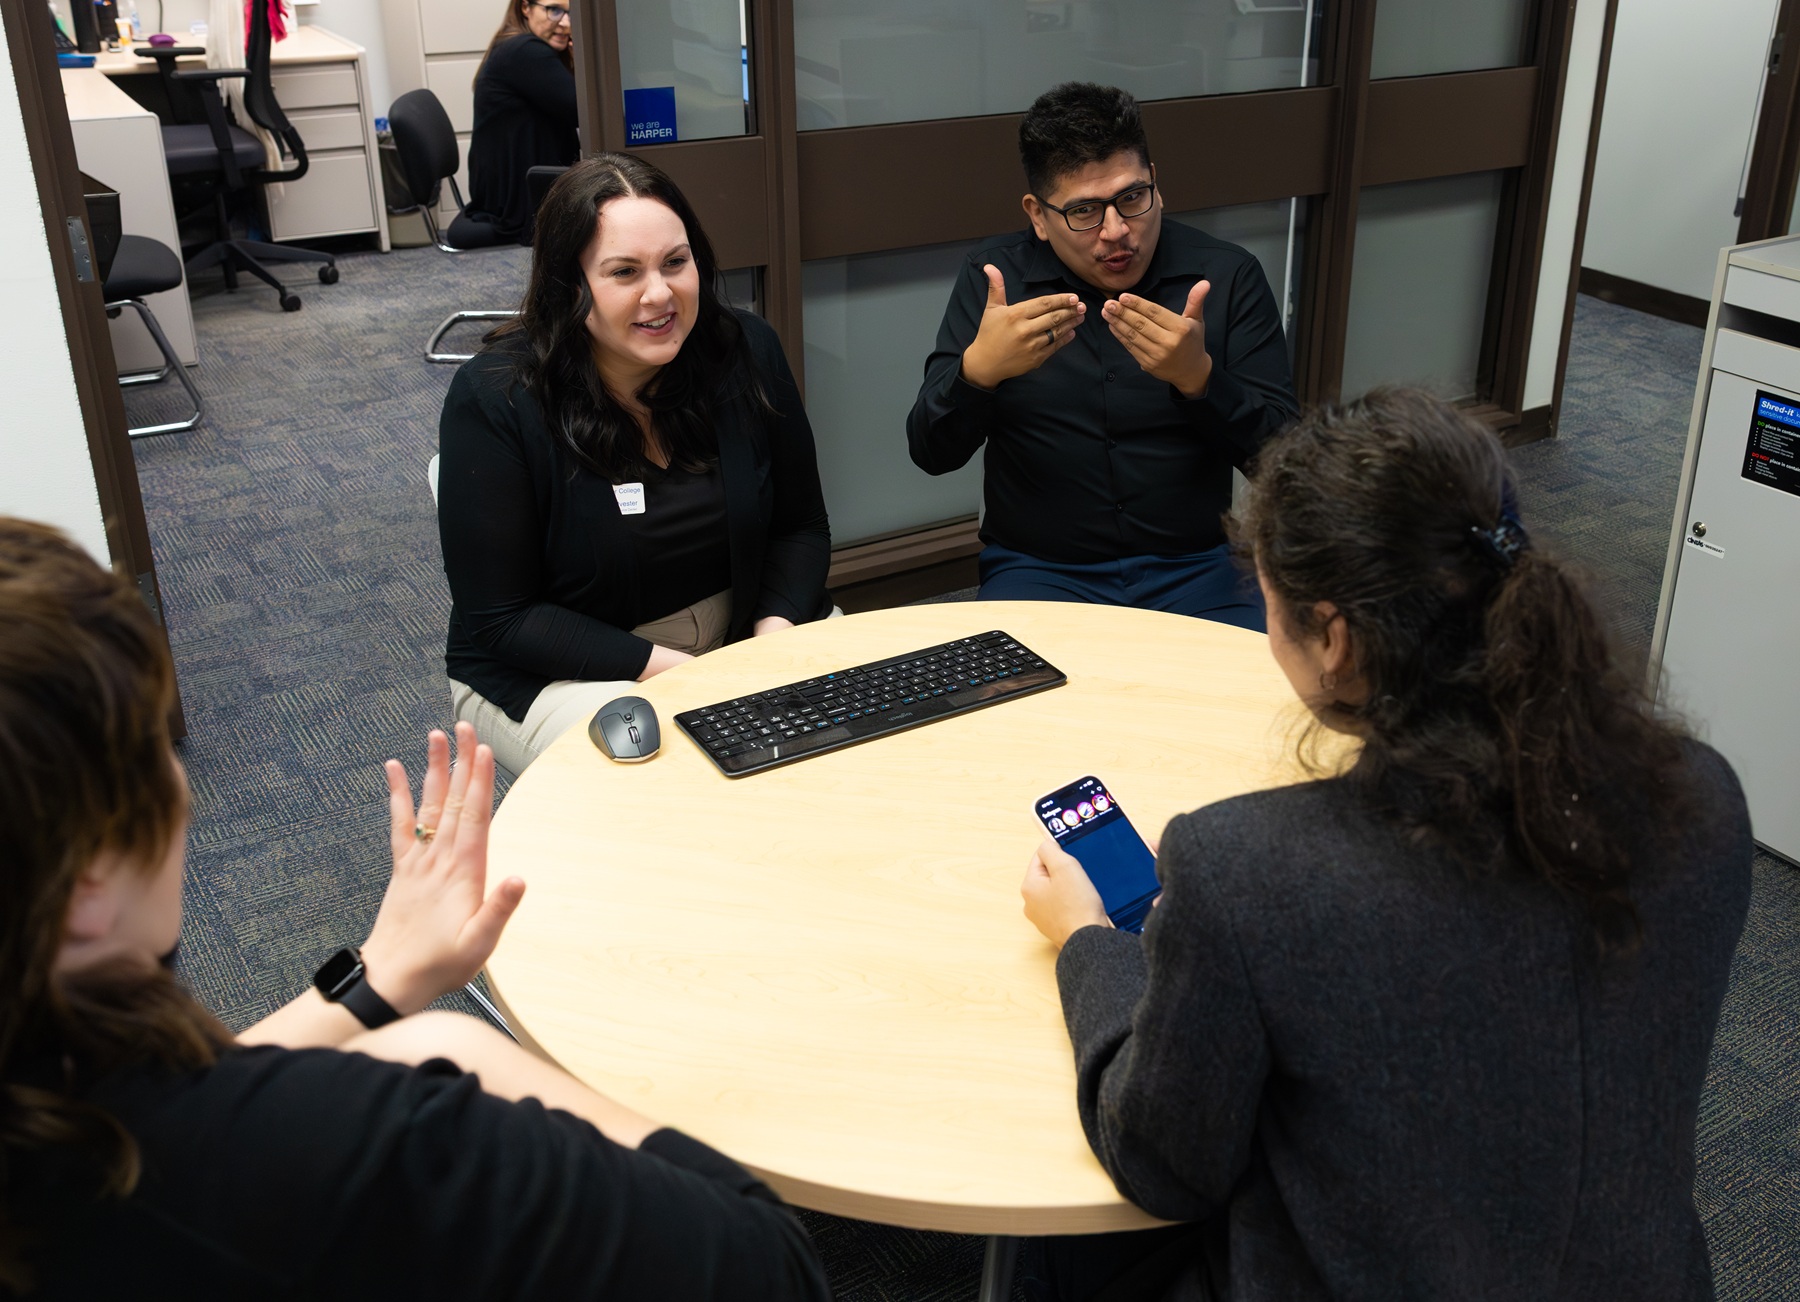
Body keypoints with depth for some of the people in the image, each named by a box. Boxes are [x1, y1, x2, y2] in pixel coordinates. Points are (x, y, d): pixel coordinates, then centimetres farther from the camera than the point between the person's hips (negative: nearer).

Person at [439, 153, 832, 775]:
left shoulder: (746, 351, -6)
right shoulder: (493, 400, -18)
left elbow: (801, 527, 2)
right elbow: (498, 619, -16)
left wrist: (775, 637, -18)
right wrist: (666, 668, -24)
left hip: (742, 636, 5)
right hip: (554, 673, -4)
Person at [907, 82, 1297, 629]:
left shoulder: (1226, 275, 0)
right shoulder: (994, 277, 1)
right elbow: (931, 454, -4)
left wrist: (1199, 378, -24)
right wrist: (978, 371, -25)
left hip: (1194, 565, 1)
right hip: (1038, 570, 0)